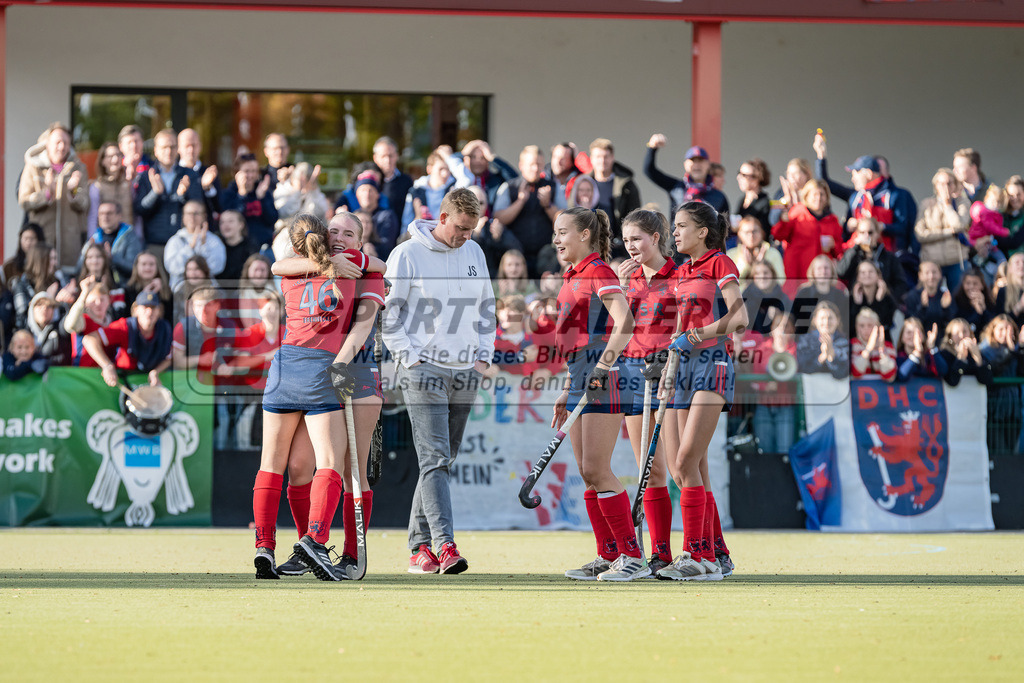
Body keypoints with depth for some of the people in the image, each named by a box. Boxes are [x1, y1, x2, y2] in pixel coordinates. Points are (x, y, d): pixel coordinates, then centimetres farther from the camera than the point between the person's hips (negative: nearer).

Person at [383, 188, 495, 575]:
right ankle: (444, 545, -24)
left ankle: (420, 546, 13)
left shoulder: (474, 253, 12)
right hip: (423, 369, -6)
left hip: (464, 372, 6)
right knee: (435, 458, -15)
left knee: (444, 462, 7)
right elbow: (388, 314, -3)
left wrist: (483, 356, 10)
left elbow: (486, 308, 20)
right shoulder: (407, 255, -5)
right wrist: (411, 358, -9)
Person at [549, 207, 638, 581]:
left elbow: (624, 322, -22)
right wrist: (568, 390, 25)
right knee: (586, 472, 8)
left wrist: (605, 365, -32)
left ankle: (633, 557, -8)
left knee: (596, 469, -12)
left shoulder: (600, 273, -9)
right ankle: (609, 556, 12)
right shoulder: (572, 279, 18)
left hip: (604, 380, -10)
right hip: (580, 377, 10)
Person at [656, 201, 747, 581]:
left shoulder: (720, 265, -4)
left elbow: (739, 318, -16)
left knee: (686, 463, -16)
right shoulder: (682, 273, 19)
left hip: (713, 365, -8)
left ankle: (698, 557, -16)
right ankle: (717, 555, 10)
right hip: (685, 367, 8)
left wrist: (696, 336, -22)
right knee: (689, 470, 4)